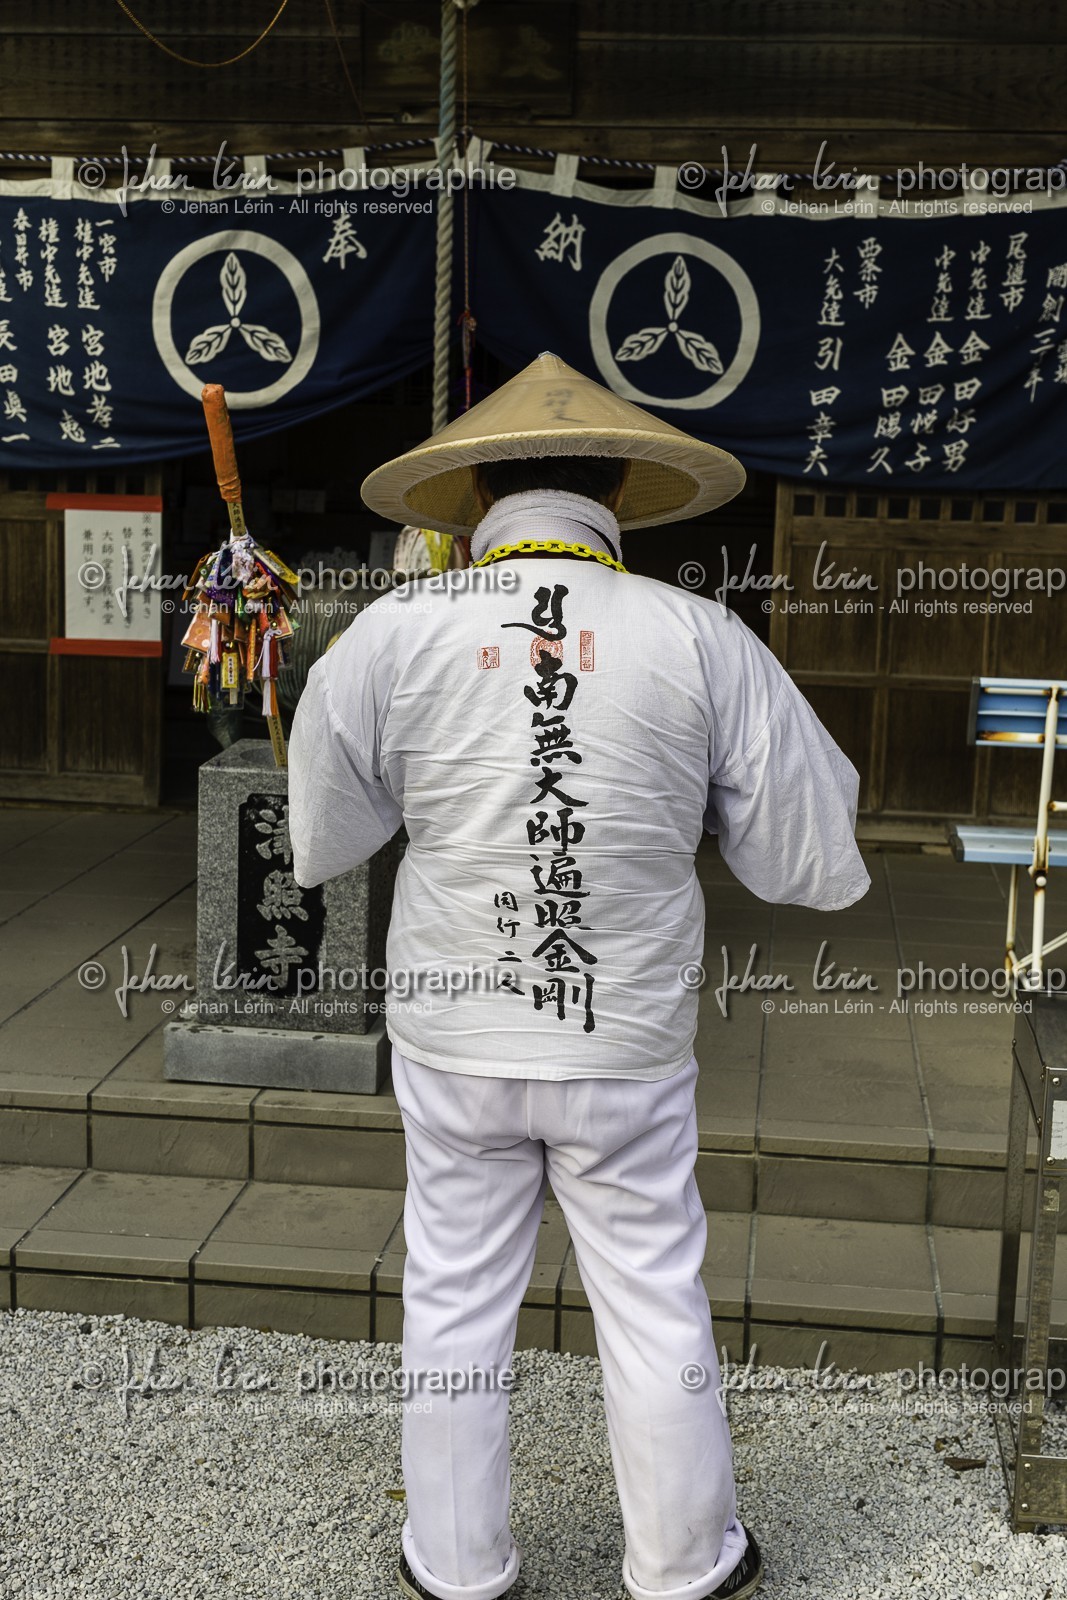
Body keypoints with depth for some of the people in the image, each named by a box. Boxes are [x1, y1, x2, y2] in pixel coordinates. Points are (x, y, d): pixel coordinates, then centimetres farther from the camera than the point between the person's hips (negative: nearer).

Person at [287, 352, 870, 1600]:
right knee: (654, 1303, 16)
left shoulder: (390, 633, -9)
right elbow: (819, 868, -6)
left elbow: (319, 848, 3)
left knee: (455, 1300, 17)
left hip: (454, 1044, 1)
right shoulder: (703, 640, -10)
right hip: (629, 1050, 0)